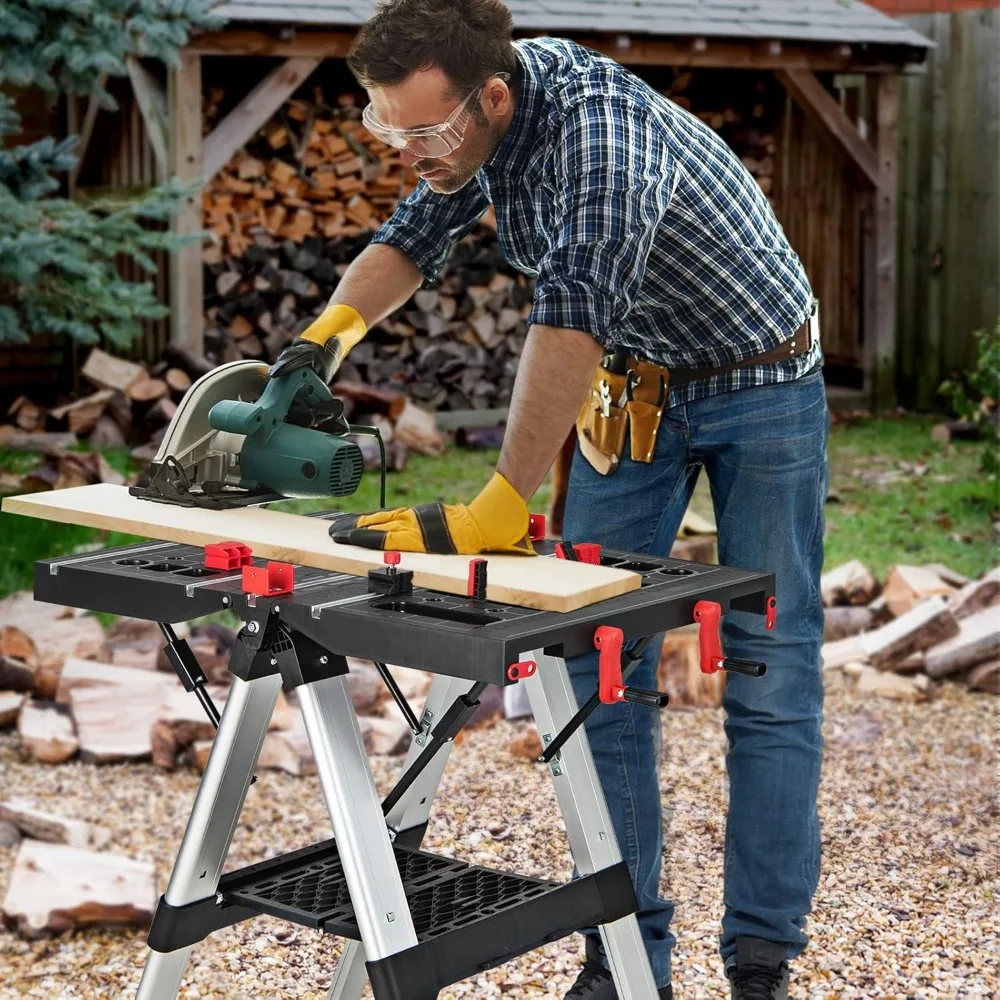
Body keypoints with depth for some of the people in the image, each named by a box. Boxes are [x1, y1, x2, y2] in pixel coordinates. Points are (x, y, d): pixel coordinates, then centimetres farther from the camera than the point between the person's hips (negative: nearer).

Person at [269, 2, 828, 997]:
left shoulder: (602, 130, -35)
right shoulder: (473, 114, -10)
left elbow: (573, 318, -45)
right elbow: (414, 237, 5)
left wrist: (497, 511, -50)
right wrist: (328, 332, -14)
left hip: (759, 384, -7)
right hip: (635, 387, 7)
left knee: (768, 680, -3)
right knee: (602, 673, 1)